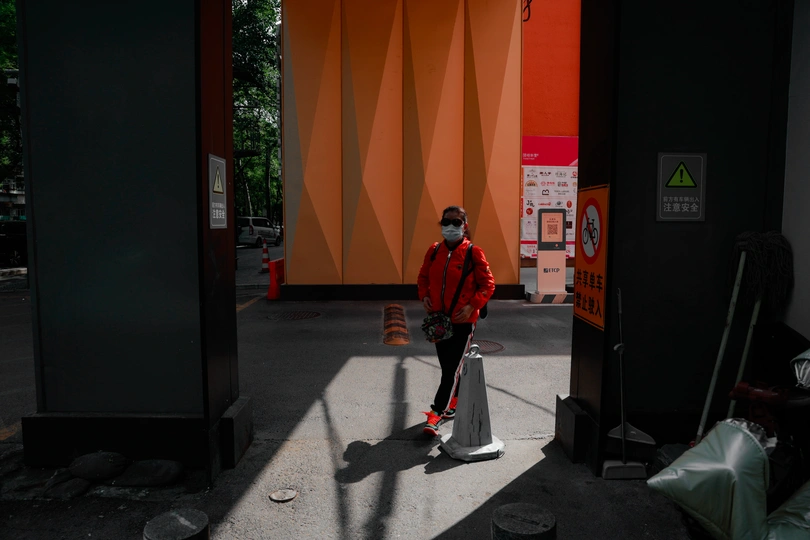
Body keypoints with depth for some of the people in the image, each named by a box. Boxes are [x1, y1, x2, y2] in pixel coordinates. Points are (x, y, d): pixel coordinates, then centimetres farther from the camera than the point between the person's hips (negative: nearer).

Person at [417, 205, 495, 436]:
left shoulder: (473, 252, -11)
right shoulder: (434, 250, 2)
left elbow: (488, 284, -8)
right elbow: (423, 277, 15)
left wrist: (472, 306, -18)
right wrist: (424, 296, -2)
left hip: (463, 321, -5)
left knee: (453, 368, -4)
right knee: (448, 365, 17)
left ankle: (437, 413, 0)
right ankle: (454, 403, 37)